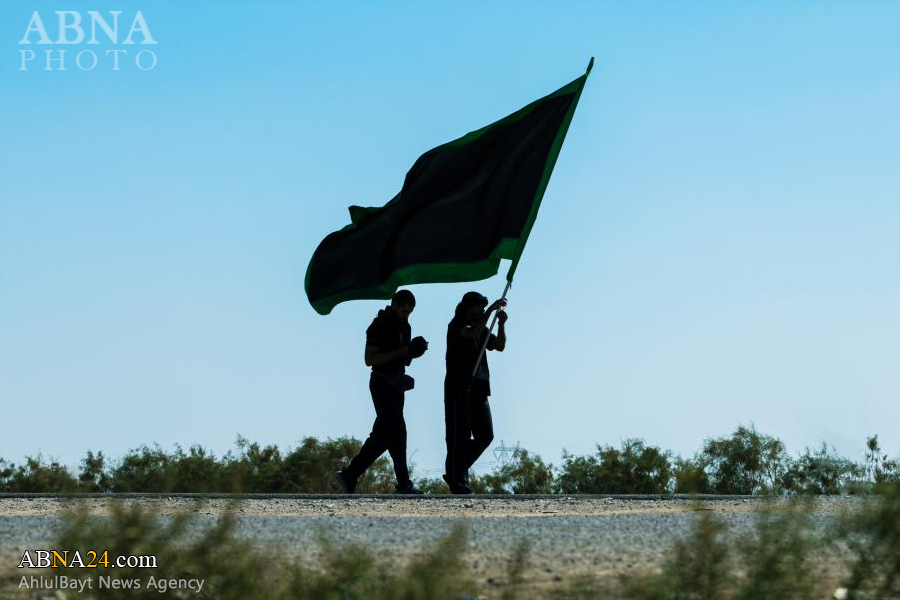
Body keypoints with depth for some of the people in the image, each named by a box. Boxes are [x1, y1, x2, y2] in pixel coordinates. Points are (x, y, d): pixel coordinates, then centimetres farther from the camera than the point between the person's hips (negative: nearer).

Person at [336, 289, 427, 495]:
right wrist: (400, 352, -22)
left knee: (382, 434, 6)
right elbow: (369, 359, -17)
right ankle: (404, 483, -8)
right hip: (382, 383, -9)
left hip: (396, 384, 9)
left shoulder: (405, 327, 14)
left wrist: (414, 352, -2)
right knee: (396, 431, -11)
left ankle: (349, 476, 8)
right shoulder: (379, 326, -11)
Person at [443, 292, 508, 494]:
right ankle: (458, 480, -3)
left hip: (478, 389, 8)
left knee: (485, 434, 4)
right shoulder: (457, 325, -4)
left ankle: (455, 474, 14)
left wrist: (501, 324, 0)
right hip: (458, 388, -8)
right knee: (460, 436, -6)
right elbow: (472, 333, -24)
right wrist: (491, 310, -21)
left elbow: (500, 346, 14)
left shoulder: (481, 328, 20)